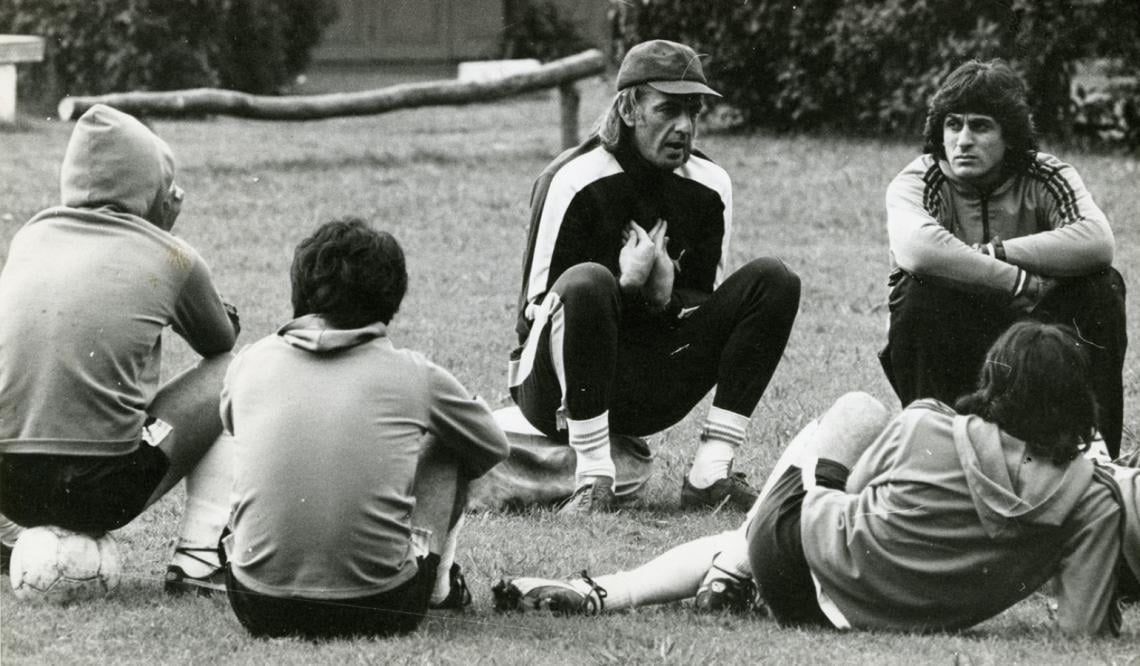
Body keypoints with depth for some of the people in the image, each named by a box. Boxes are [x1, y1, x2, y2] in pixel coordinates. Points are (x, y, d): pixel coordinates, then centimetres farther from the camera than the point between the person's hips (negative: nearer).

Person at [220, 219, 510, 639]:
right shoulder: (415, 375, 2)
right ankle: (439, 584, 32)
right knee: (447, 445, 22)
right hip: (378, 610, -2)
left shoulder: (251, 363, 6)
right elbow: (493, 448, 22)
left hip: (260, 610, 2)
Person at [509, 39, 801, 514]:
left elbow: (709, 305, 8)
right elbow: (537, 307, -13)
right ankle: (593, 483, -30)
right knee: (587, 281, -36)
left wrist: (666, 297, -15)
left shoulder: (709, 186, 3)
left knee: (773, 280, -8)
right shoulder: (575, 181, -12)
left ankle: (710, 475, -14)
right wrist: (628, 284, -26)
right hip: (558, 390, -5)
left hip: (652, 394, 5)